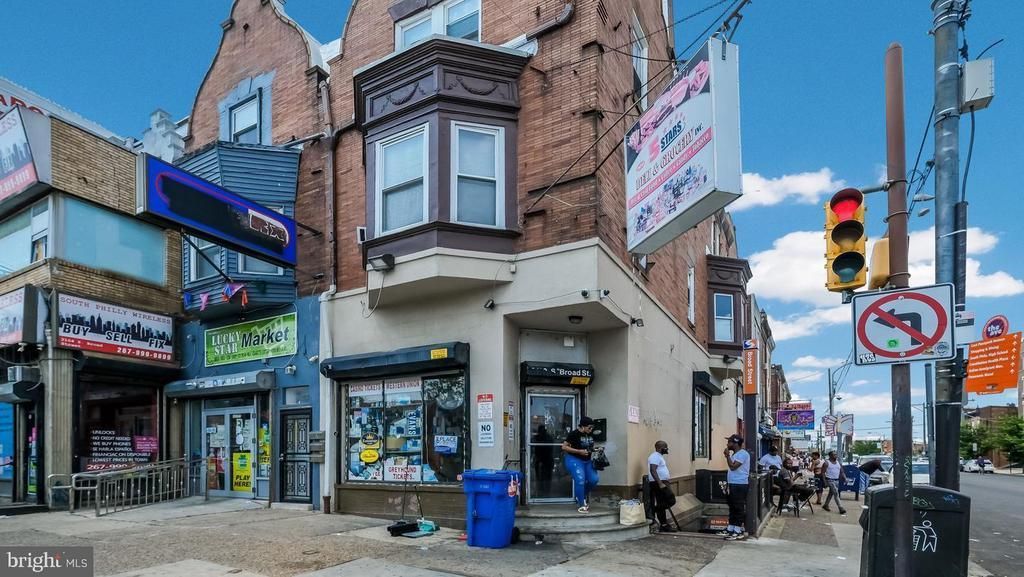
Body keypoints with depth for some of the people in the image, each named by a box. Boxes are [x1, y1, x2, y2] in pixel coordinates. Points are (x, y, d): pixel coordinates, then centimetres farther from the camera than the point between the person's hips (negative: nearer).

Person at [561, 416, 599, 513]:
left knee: (594, 479, -2)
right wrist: (579, 451, -21)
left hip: (587, 461, 7)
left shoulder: (590, 434, 2)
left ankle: (584, 495, 25)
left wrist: (594, 450, -1)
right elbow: (564, 447, -16)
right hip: (574, 460, -6)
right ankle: (582, 505, -4)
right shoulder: (574, 434, -17)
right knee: (580, 480, -18)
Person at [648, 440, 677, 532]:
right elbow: (653, 471, -23)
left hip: (662, 483, 10)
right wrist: (660, 483, -28)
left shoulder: (659, 456, 21)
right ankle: (654, 511, -9)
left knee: (661, 505, 8)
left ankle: (663, 525, 9)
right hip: (658, 483, -10)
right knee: (671, 500, -14)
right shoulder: (655, 456, -13)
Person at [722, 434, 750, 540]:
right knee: (732, 507, 14)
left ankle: (739, 532, -2)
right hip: (734, 484, 10)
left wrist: (728, 455, -14)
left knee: (739, 508, -6)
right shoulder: (735, 454, 18)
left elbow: (733, 467, -21)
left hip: (740, 485, -10)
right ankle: (731, 529, 21)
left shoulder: (742, 454, -14)